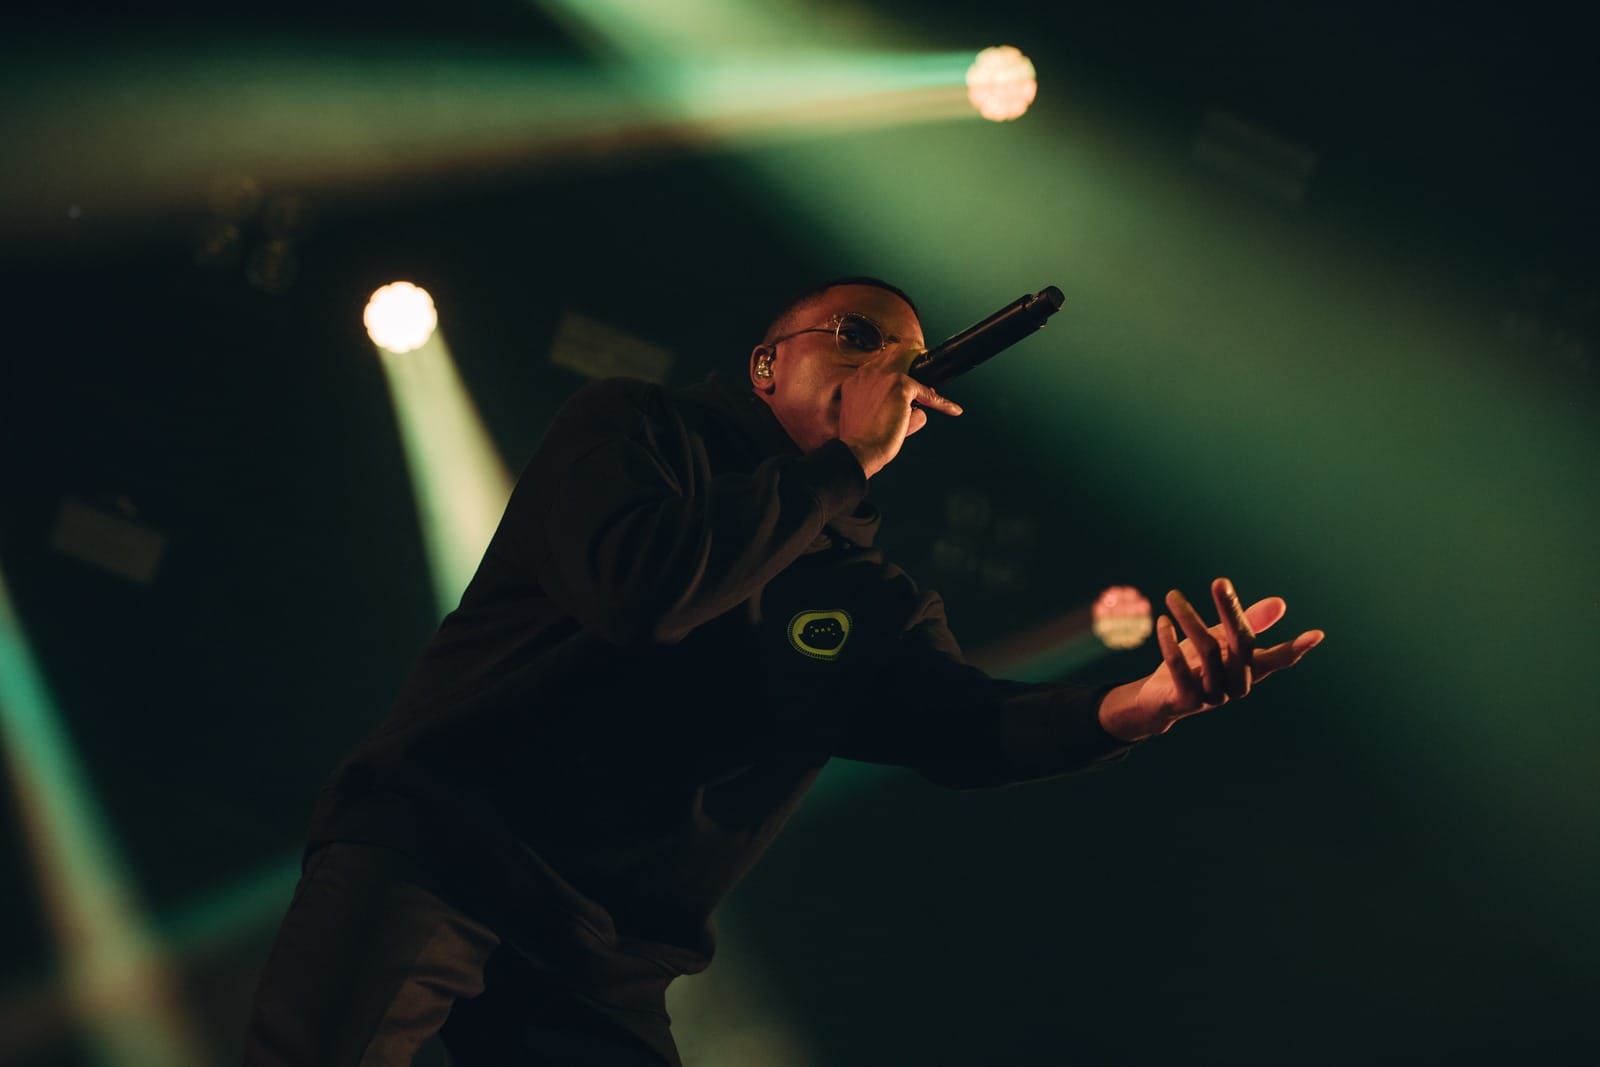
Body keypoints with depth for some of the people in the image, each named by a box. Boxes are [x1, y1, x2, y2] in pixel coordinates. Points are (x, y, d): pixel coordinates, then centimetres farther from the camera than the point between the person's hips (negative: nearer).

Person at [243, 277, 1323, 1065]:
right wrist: (842, 462, -8)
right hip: (429, 851, -5)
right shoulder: (635, 425, 4)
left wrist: (1132, 707, -24)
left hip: (604, 976, 5)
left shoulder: (875, 603, 17)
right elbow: (639, 589, -16)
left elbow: (963, 724, -3)